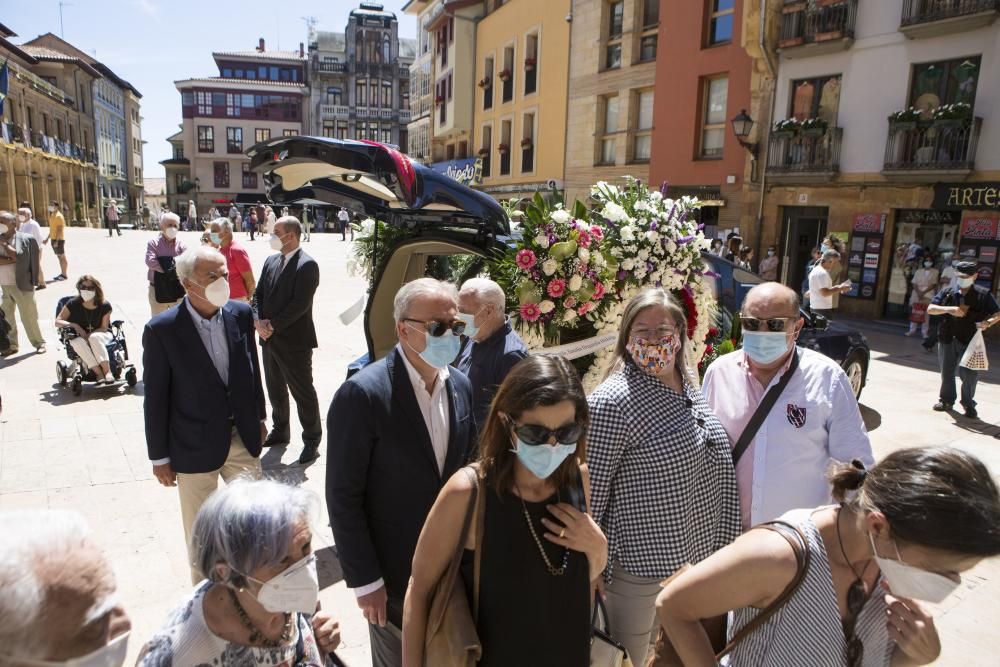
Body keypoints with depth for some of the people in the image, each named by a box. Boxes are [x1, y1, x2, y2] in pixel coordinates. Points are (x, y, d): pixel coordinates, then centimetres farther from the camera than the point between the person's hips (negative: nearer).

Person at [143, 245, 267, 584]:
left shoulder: (241, 313, -5)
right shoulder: (162, 329, -16)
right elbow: (155, 398, -10)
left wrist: (259, 417, 14)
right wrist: (159, 457, -5)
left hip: (243, 437, 4)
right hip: (195, 446, -3)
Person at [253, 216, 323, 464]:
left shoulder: (307, 265, -13)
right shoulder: (271, 261, 10)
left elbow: (300, 303, -20)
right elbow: (258, 294, 11)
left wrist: (272, 325, -17)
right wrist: (259, 321, -6)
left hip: (294, 341, -8)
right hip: (269, 339, 8)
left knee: (303, 392, 2)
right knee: (275, 389, 20)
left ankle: (312, 440, 14)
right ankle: (280, 430, 37)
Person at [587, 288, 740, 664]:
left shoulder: (689, 387, 3)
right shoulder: (613, 401, -22)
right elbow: (589, 492, -18)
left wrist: (718, 544, 17)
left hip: (697, 554, 7)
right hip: (642, 567, -7)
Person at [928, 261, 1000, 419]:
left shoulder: (983, 295, 0)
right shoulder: (947, 292, 4)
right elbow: (930, 309, -2)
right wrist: (948, 309, -19)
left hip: (970, 341, -2)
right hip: (947, 339, 2)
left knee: (969, 373, -4)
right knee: (946, 372, 12)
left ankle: (968, 404, 12)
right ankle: (946, 400, 27)